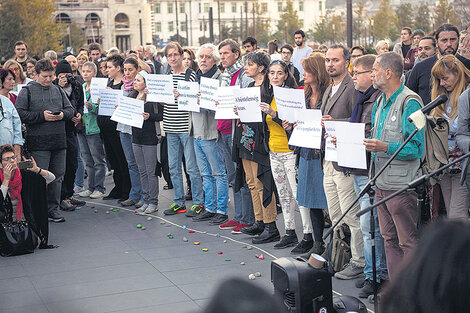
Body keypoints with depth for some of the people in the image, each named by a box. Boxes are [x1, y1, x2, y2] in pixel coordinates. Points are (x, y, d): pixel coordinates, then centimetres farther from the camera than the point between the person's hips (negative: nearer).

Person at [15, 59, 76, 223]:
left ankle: (53, 208, 18)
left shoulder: (58, 90, 14)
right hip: (38, 143, -5)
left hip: (59, 140, 5)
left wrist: (63, 114, -5)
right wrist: (42, 116, -14)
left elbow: (71, 109, 17)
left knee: (57, 176, 8)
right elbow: (20, 114, -8)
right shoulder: (27, 91, -1)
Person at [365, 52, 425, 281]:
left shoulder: (410, 102, -13)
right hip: (382, 183, 9)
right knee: (390, 240, 14)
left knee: (408, 242, -2)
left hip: (401, 185, -9)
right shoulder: (380, 101, 15)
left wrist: (386, 147, -27)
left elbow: (417, 149, -17)